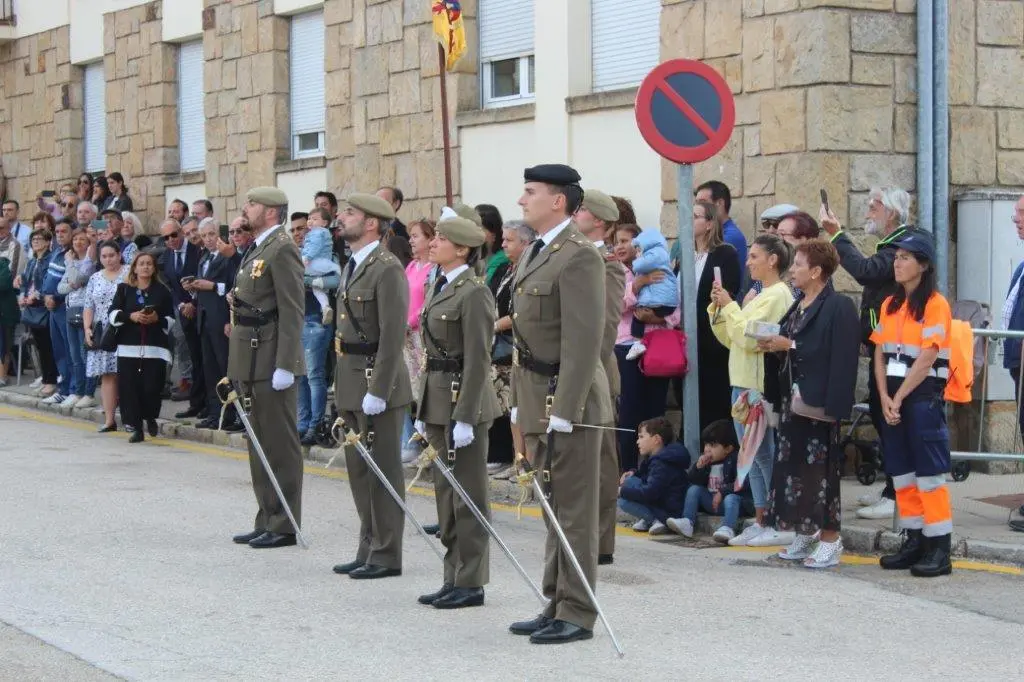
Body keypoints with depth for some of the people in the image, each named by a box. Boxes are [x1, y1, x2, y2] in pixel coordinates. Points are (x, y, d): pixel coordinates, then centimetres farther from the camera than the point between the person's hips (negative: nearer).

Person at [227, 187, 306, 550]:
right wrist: (239, 368, 19)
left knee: (281, 445, -3)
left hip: (271, 362, -10)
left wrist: (284, 366, -22)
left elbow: (292, 312, -19)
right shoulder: (258, 249, 17)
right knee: (259, 444, 14)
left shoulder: (282, 250, -13)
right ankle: (267, 520, 22)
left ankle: (285, 526, 3)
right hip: (251, 360, 10)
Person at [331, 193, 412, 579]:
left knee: (383, 472, -2)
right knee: (359, 470, 14)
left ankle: (386, 556, 5)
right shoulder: (352, 265, 15)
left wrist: (377, 391, -22)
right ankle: (369, 548, 23)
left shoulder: (387, 269, -15)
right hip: (350, 382, 9)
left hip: (377, 380, -9)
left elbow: (393, 335, -19)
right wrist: (343, 387, 17)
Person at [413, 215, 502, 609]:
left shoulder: (473, 293, -14)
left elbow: (478, 360, -17)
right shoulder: (440, 288, 14)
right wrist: (423, 412, 17)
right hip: (438, 399, 9)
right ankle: (453, 577, 20)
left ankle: (471, 583, 5)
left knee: (468, 495, -2)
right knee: (446, 492, 13)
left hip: (463, 401, -9)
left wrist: (465, 417, -20)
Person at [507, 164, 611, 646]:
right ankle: (557, 605, 23)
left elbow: (583, 342, -21)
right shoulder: (534, 254, 16)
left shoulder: (579, 256, -15)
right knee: (553, 508, 15)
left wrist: (563, 411, -22)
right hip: (538, 397, 10)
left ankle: (577, 614, 4)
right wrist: (520, 402, 16)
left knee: (573, 511, -3)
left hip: (568, 398, -10)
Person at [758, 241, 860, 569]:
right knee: (794, 464, 9)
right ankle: (806, 534, 18)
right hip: (794, 397, 9)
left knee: (820, 466, -5)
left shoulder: (838, 307, -12)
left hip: (818, 401, -9)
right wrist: (773, 344, 2)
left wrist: (789, 346, -20)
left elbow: (838, 356, -20)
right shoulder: (798, 306, 17)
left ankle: (830, 539, 3)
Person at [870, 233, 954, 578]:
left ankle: (939, 550, -6)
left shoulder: (935, 304, -8)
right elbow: (880, 355, 8)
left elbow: (926, 358, -13)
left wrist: (900, 397, -11)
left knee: (929, 472, -7)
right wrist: (885, 398, -5)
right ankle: (913, 542, 16)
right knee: (901, 472, 9)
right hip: (892, 398, 7)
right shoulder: (889, 305, 13)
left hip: (923, 396, -7)